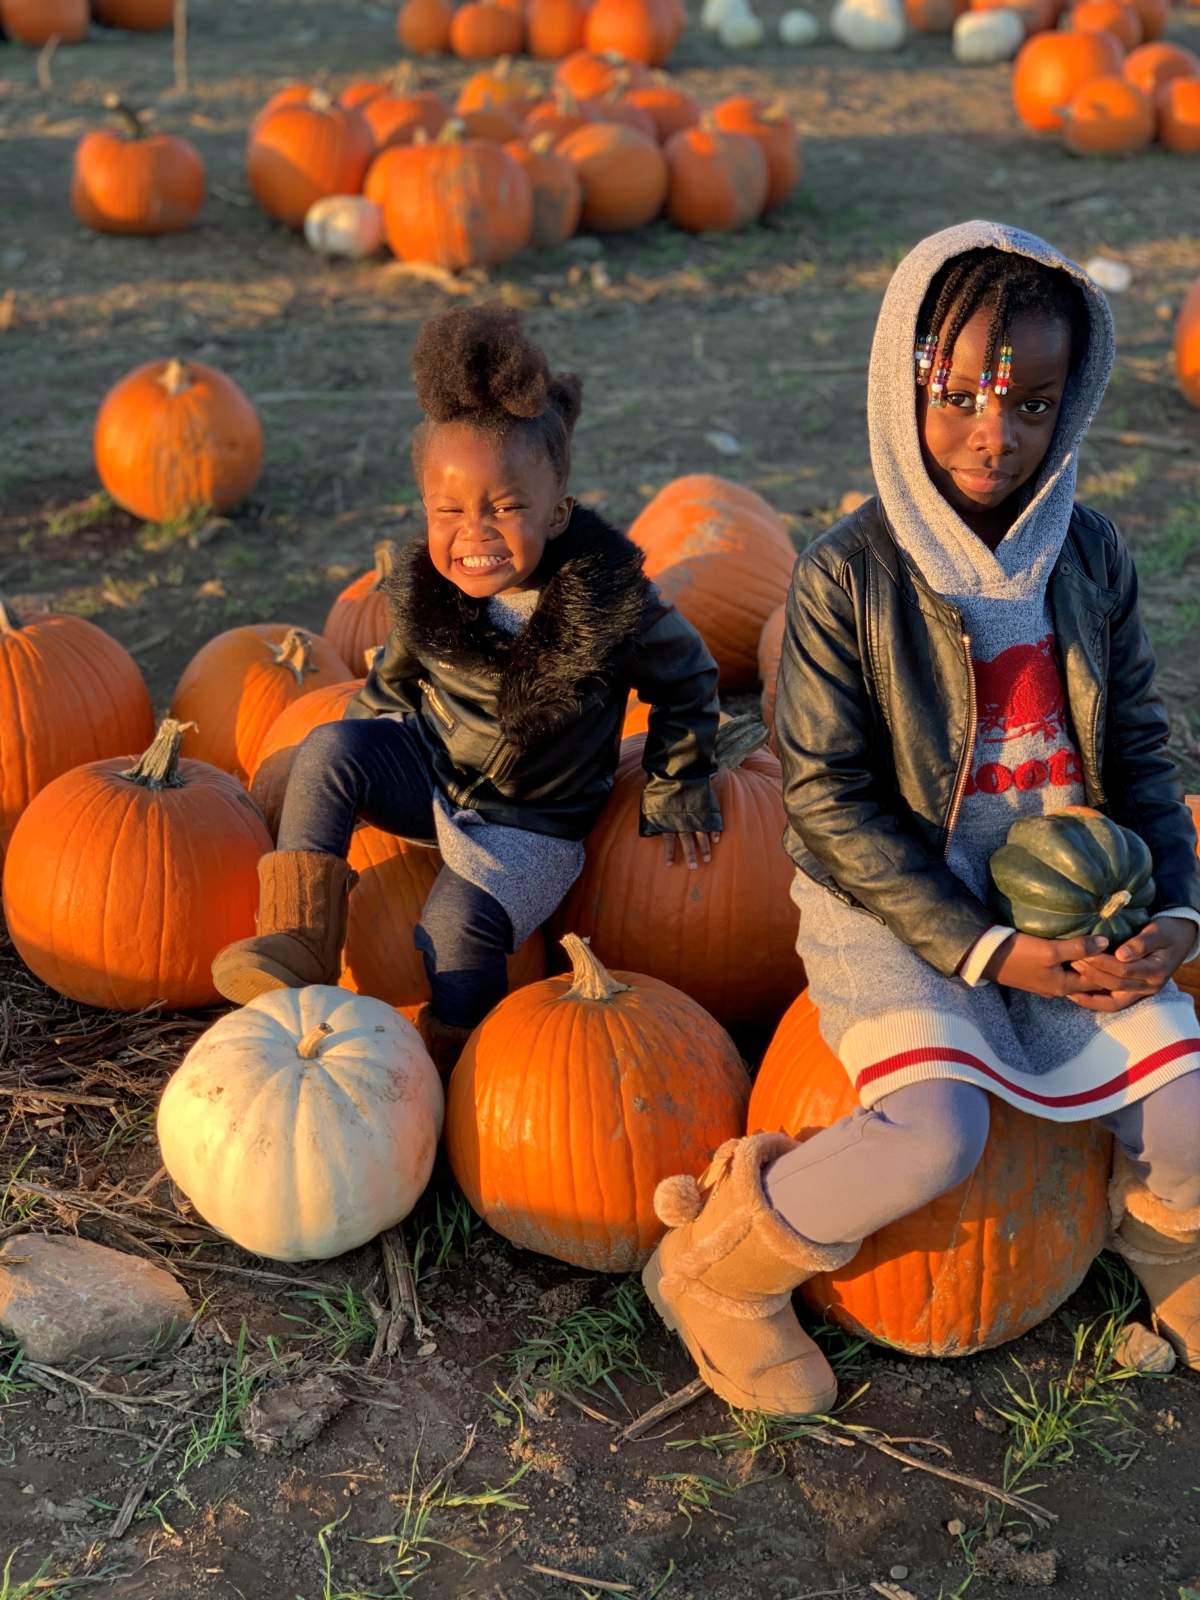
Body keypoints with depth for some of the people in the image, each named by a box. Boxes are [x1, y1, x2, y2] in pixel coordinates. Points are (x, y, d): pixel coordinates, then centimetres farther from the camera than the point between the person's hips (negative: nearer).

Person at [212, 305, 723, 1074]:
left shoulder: (613, 599, -23)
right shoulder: (424, 591, -12)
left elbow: (689, 681, -4)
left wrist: (676, 794, 0)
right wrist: (360, 771, 11)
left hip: (536, 822, -4)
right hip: (433, 773, 4)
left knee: (462, 919, -27)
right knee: (330, 749, -21)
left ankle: (447, 1067, -2)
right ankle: (299, 941, -20)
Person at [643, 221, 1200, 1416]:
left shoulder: (1091, 557, 1)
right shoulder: (849, 575, -13)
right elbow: (829, 799, -12)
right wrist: (984, 950, -17)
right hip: (892, 904, -4)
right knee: (935, 1135, -29)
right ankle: (719, 1267, 0)